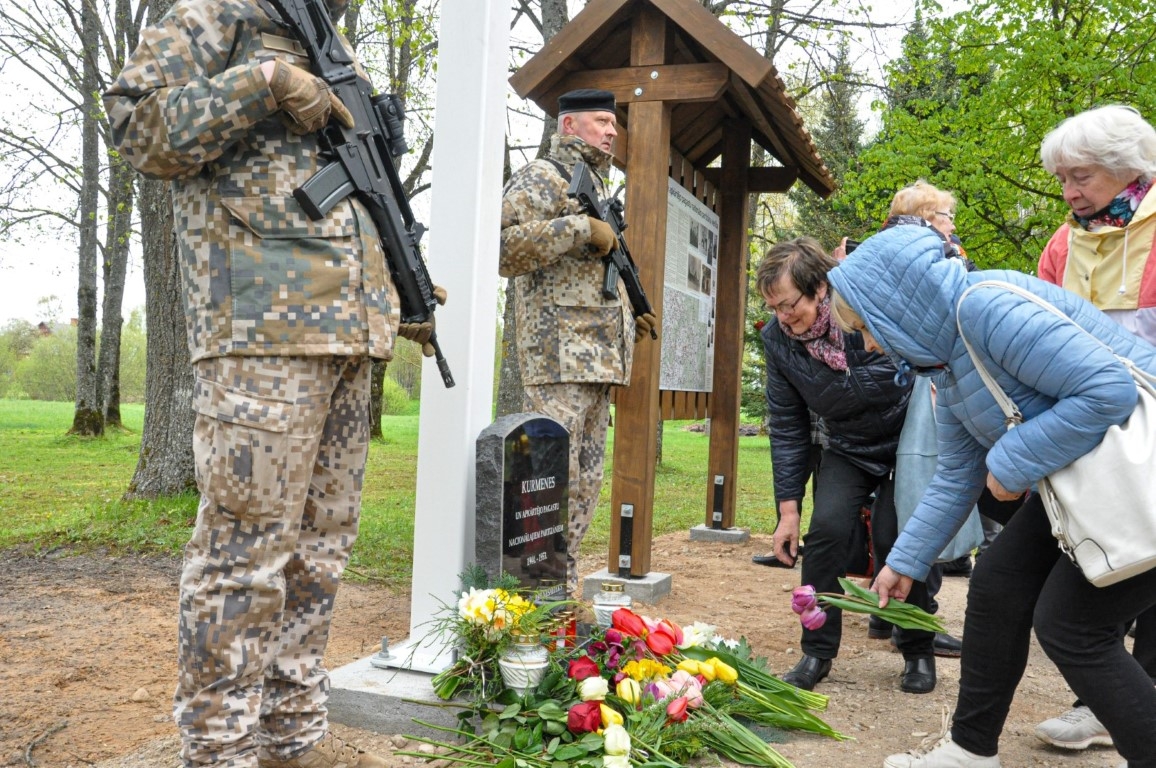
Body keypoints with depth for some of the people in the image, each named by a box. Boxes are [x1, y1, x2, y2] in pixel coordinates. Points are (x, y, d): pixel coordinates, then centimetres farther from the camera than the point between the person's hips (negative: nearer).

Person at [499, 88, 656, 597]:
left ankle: (563, 591, 18)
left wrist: (629, 319, 17)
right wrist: (581, 227, -18)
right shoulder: (541, 178, -2)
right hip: (559, 356, -9)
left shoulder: (597, 188, 25)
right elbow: (504, 248, -18)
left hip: (598, 360, 9)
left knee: (584, 484, 10)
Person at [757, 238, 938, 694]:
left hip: (906, 435, -3)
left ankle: (919, 652, 11)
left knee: (895, 535, -13)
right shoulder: (776, 338, -13)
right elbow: (786, 427, -8)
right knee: (827, 528, -15)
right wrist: (788, 509, -8)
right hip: (848, 447, 3)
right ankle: (817, 652, 0)